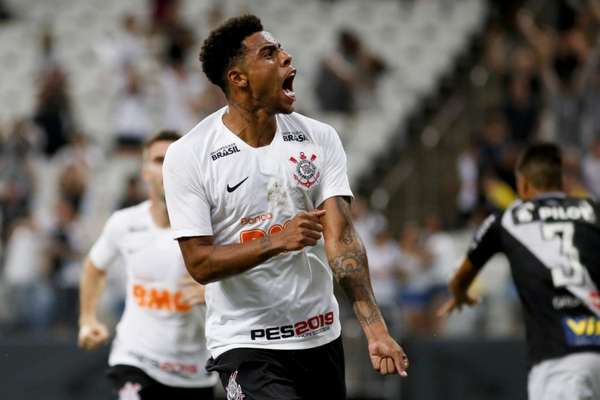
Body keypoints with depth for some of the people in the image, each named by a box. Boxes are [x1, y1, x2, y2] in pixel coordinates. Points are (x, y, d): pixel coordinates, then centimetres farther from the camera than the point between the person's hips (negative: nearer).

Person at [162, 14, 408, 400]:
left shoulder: (320, 138, 0)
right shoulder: (188, 155, -9)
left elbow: (341, 237, -9)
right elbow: (200, 263, -11)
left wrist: (375, 329, -21)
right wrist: (277, 241, -26)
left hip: (322, 337, 4)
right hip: (246, 344, -4)